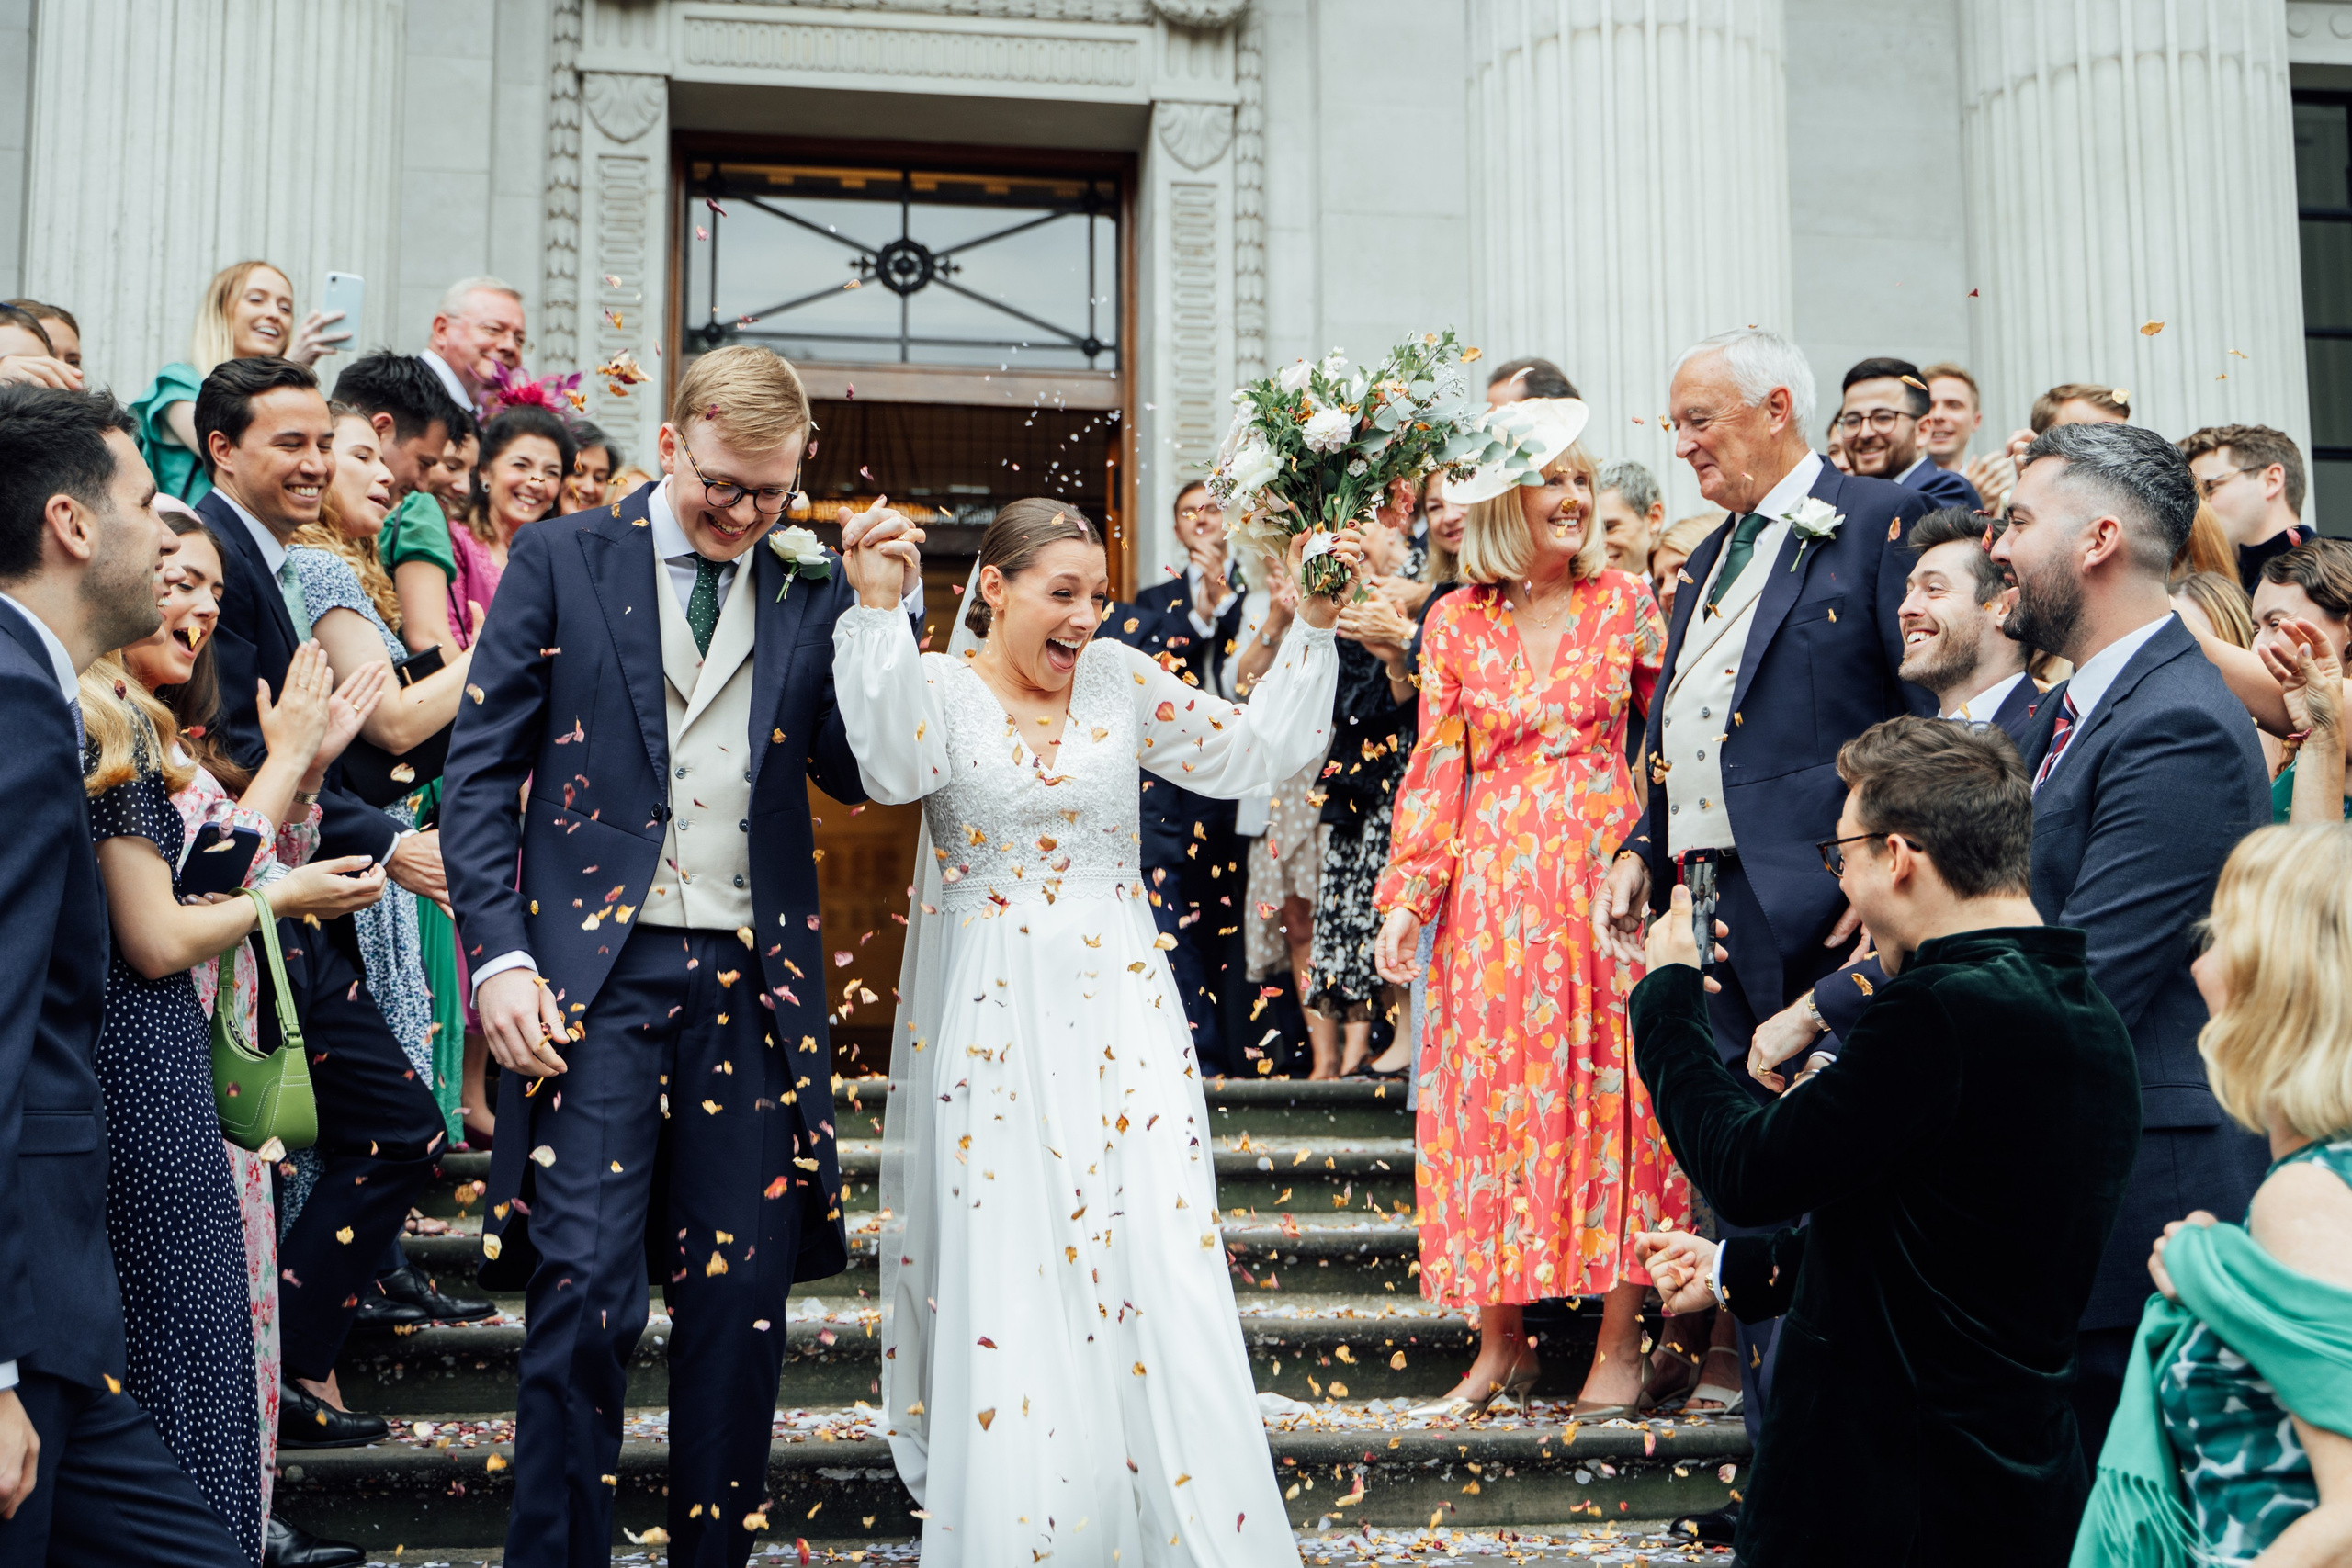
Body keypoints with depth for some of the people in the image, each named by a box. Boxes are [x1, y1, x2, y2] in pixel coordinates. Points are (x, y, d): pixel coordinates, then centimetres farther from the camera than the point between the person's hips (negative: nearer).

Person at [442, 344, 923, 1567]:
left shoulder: (811, 592, 11)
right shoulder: (563, 558, 5)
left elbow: (852, 772, 4)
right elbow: (480, 770, 3)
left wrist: (886, 604, -4)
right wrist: (499, 956, -7)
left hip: (754, 982, 3)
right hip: (595, 972, -3)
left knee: (742, 1302, 6)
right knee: (585, 1295, -7)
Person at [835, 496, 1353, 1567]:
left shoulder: (1121, 678, 7)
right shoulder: (940, 686, -2)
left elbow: (1253, 752, 6)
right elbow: (891, 769, -23)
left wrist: (1310, 626, -1)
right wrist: (878, 611, -27)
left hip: (1122, 1016, 3)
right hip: (996, 1026, -2)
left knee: (1158, 1265, -2)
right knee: (1008, 1277, 1)